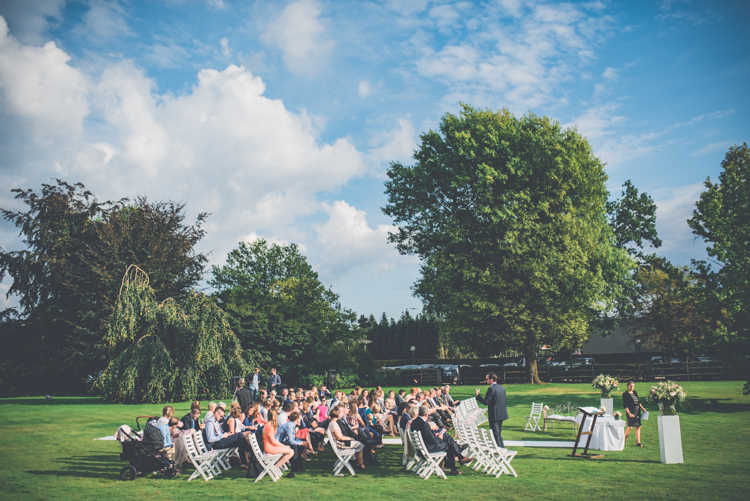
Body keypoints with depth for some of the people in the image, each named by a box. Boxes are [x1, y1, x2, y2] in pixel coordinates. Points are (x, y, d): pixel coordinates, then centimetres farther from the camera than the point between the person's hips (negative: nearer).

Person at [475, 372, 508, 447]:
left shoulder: (491, 389, -17)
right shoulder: (502, 388, 9)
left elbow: (486, 402, -19)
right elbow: (505, 401, 15)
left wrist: (478, 395, -8)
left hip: (494, 415, -9)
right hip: (502, 414, 9)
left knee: (495, 434, -2)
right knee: (499, 433, 19)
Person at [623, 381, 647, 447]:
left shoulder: (635, 393, 13)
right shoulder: (625, 394, -6)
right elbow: (625, 405, -9)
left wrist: (642, 408, 15)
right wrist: (629, 413, -16)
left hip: (637, 411, 7)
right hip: (631, 411, -7)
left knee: (638, 426, 5)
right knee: (630, 426, -11)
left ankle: (638, 442, 9)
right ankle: (624, 439, 6)